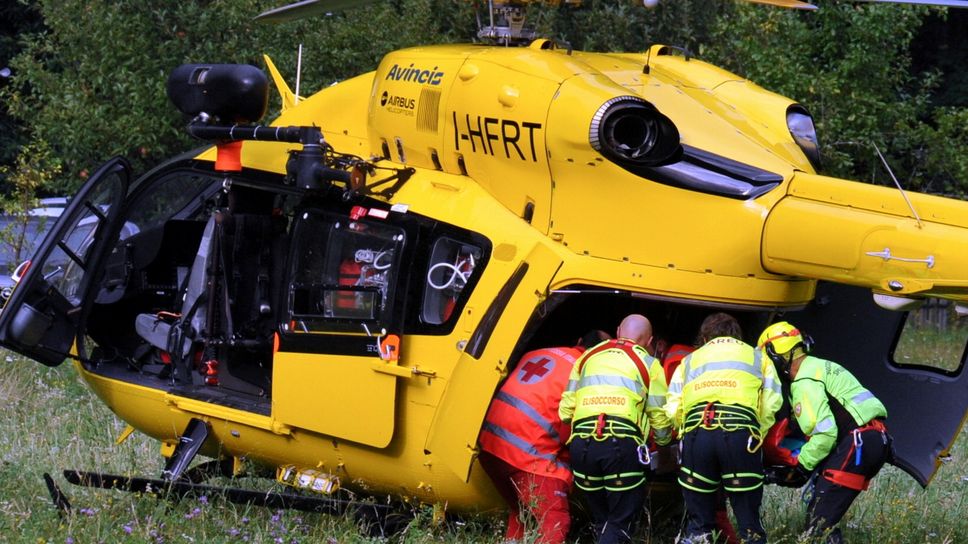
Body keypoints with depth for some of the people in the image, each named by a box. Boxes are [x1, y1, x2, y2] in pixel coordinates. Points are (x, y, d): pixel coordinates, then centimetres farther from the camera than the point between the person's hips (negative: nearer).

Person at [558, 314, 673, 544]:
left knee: (600, 519, 18)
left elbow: (565, 411, 21)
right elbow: (660, 419, 15)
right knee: (621, 522, 1)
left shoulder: (587, 357, 22)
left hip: (582, 444, 3)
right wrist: (664, 442, 37)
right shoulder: (648, 364, 13)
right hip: (622, 445, -3)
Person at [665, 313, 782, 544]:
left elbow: (673, 410, 16)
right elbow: (771, 405, 13)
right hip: (740, 432, -1)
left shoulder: (689, 361, 29)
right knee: (748, 519, 4)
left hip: (696, 432, 1)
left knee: (698, 522, 9)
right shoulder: (757, 357, 27)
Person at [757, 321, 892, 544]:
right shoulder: (821, 367, 25)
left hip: (858, 442, -10)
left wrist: (802, 465, -4)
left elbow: (825, 433, -16)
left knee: (818, 520, -14)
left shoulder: (804, 382, -7)